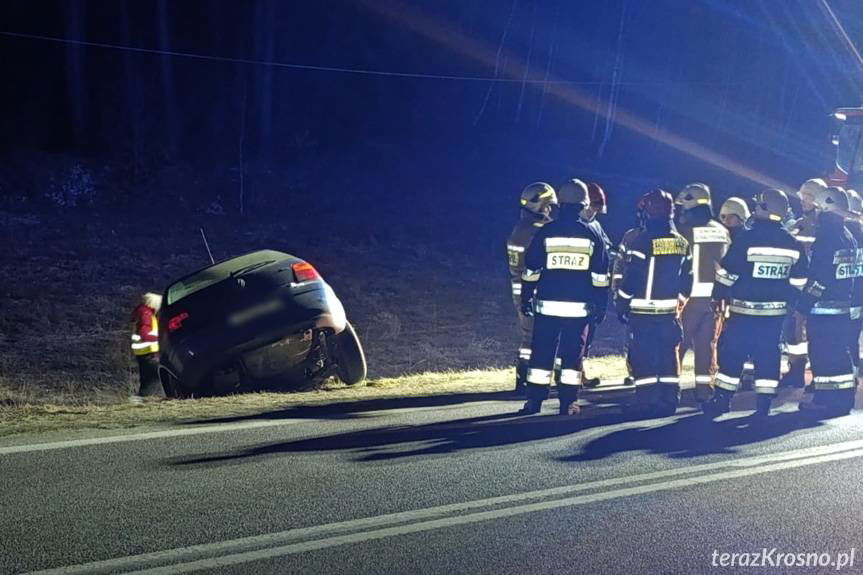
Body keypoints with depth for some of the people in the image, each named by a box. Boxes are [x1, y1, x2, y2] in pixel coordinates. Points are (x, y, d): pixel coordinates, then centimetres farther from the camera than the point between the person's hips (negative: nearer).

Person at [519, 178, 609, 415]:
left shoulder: (546, 233, -3)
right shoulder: (591, 236, 0)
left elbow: (531, 271, 0)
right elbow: (600, 277, 2)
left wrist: (526, 298, 9)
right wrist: (600, 306, 8)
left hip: (547, 305, 0)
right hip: (579, 307, 0)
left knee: (541, 353, 6)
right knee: (572, 355, 7)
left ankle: (534, 401, 5)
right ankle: (568, 403, 5)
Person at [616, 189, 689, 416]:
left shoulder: (642, 240, -12)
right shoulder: (681, 243, 5)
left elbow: (630, 277, -12)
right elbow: (686, 278, 10)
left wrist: (621, 305, -2)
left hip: (643, 311, -5)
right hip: (669, 310, 5)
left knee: (643, 355, 0)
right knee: (668, 355, 10)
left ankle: (647, 401, -1)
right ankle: (669, 401, 10)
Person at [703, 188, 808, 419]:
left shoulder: (746, 239, -13)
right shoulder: (794, 245, 1)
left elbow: (727, 274, -8)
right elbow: (798, 282, 8)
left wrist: (719, 297, 6)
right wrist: (790, 304, 19)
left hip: (744, 310, -4)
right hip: (775, 312, 4)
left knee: (731, 354, 6)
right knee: (768, 356, 9)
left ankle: (721, 400, 10)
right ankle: (764, 406, 8)